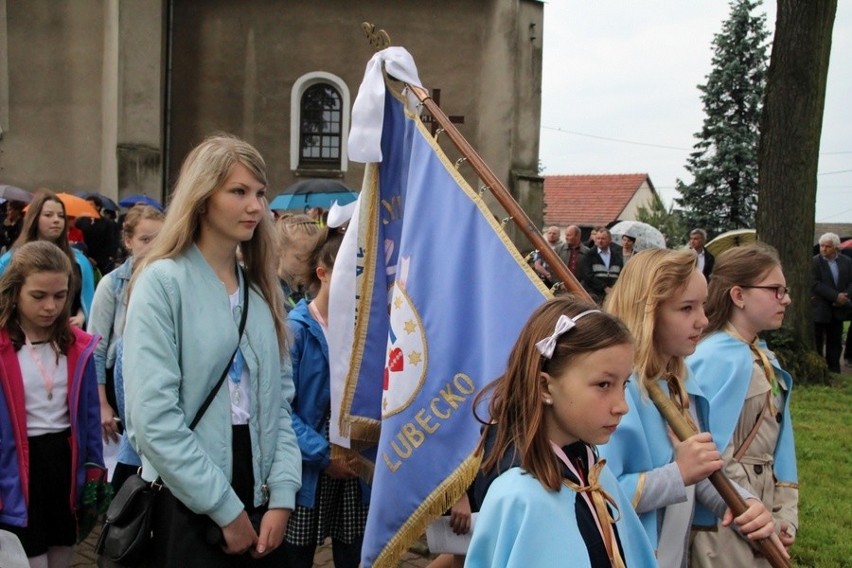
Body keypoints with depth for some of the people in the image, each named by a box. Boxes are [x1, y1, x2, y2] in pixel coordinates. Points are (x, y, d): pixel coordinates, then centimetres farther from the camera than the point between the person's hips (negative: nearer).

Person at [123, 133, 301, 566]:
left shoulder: (262, 288, 10)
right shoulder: (163, 281, -10)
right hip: (186, 505, -6)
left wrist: (281, 497, -5)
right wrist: (226, 508, -15)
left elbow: (279, 401, 7)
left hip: (255, 498, 6)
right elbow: (152, 417, -17)